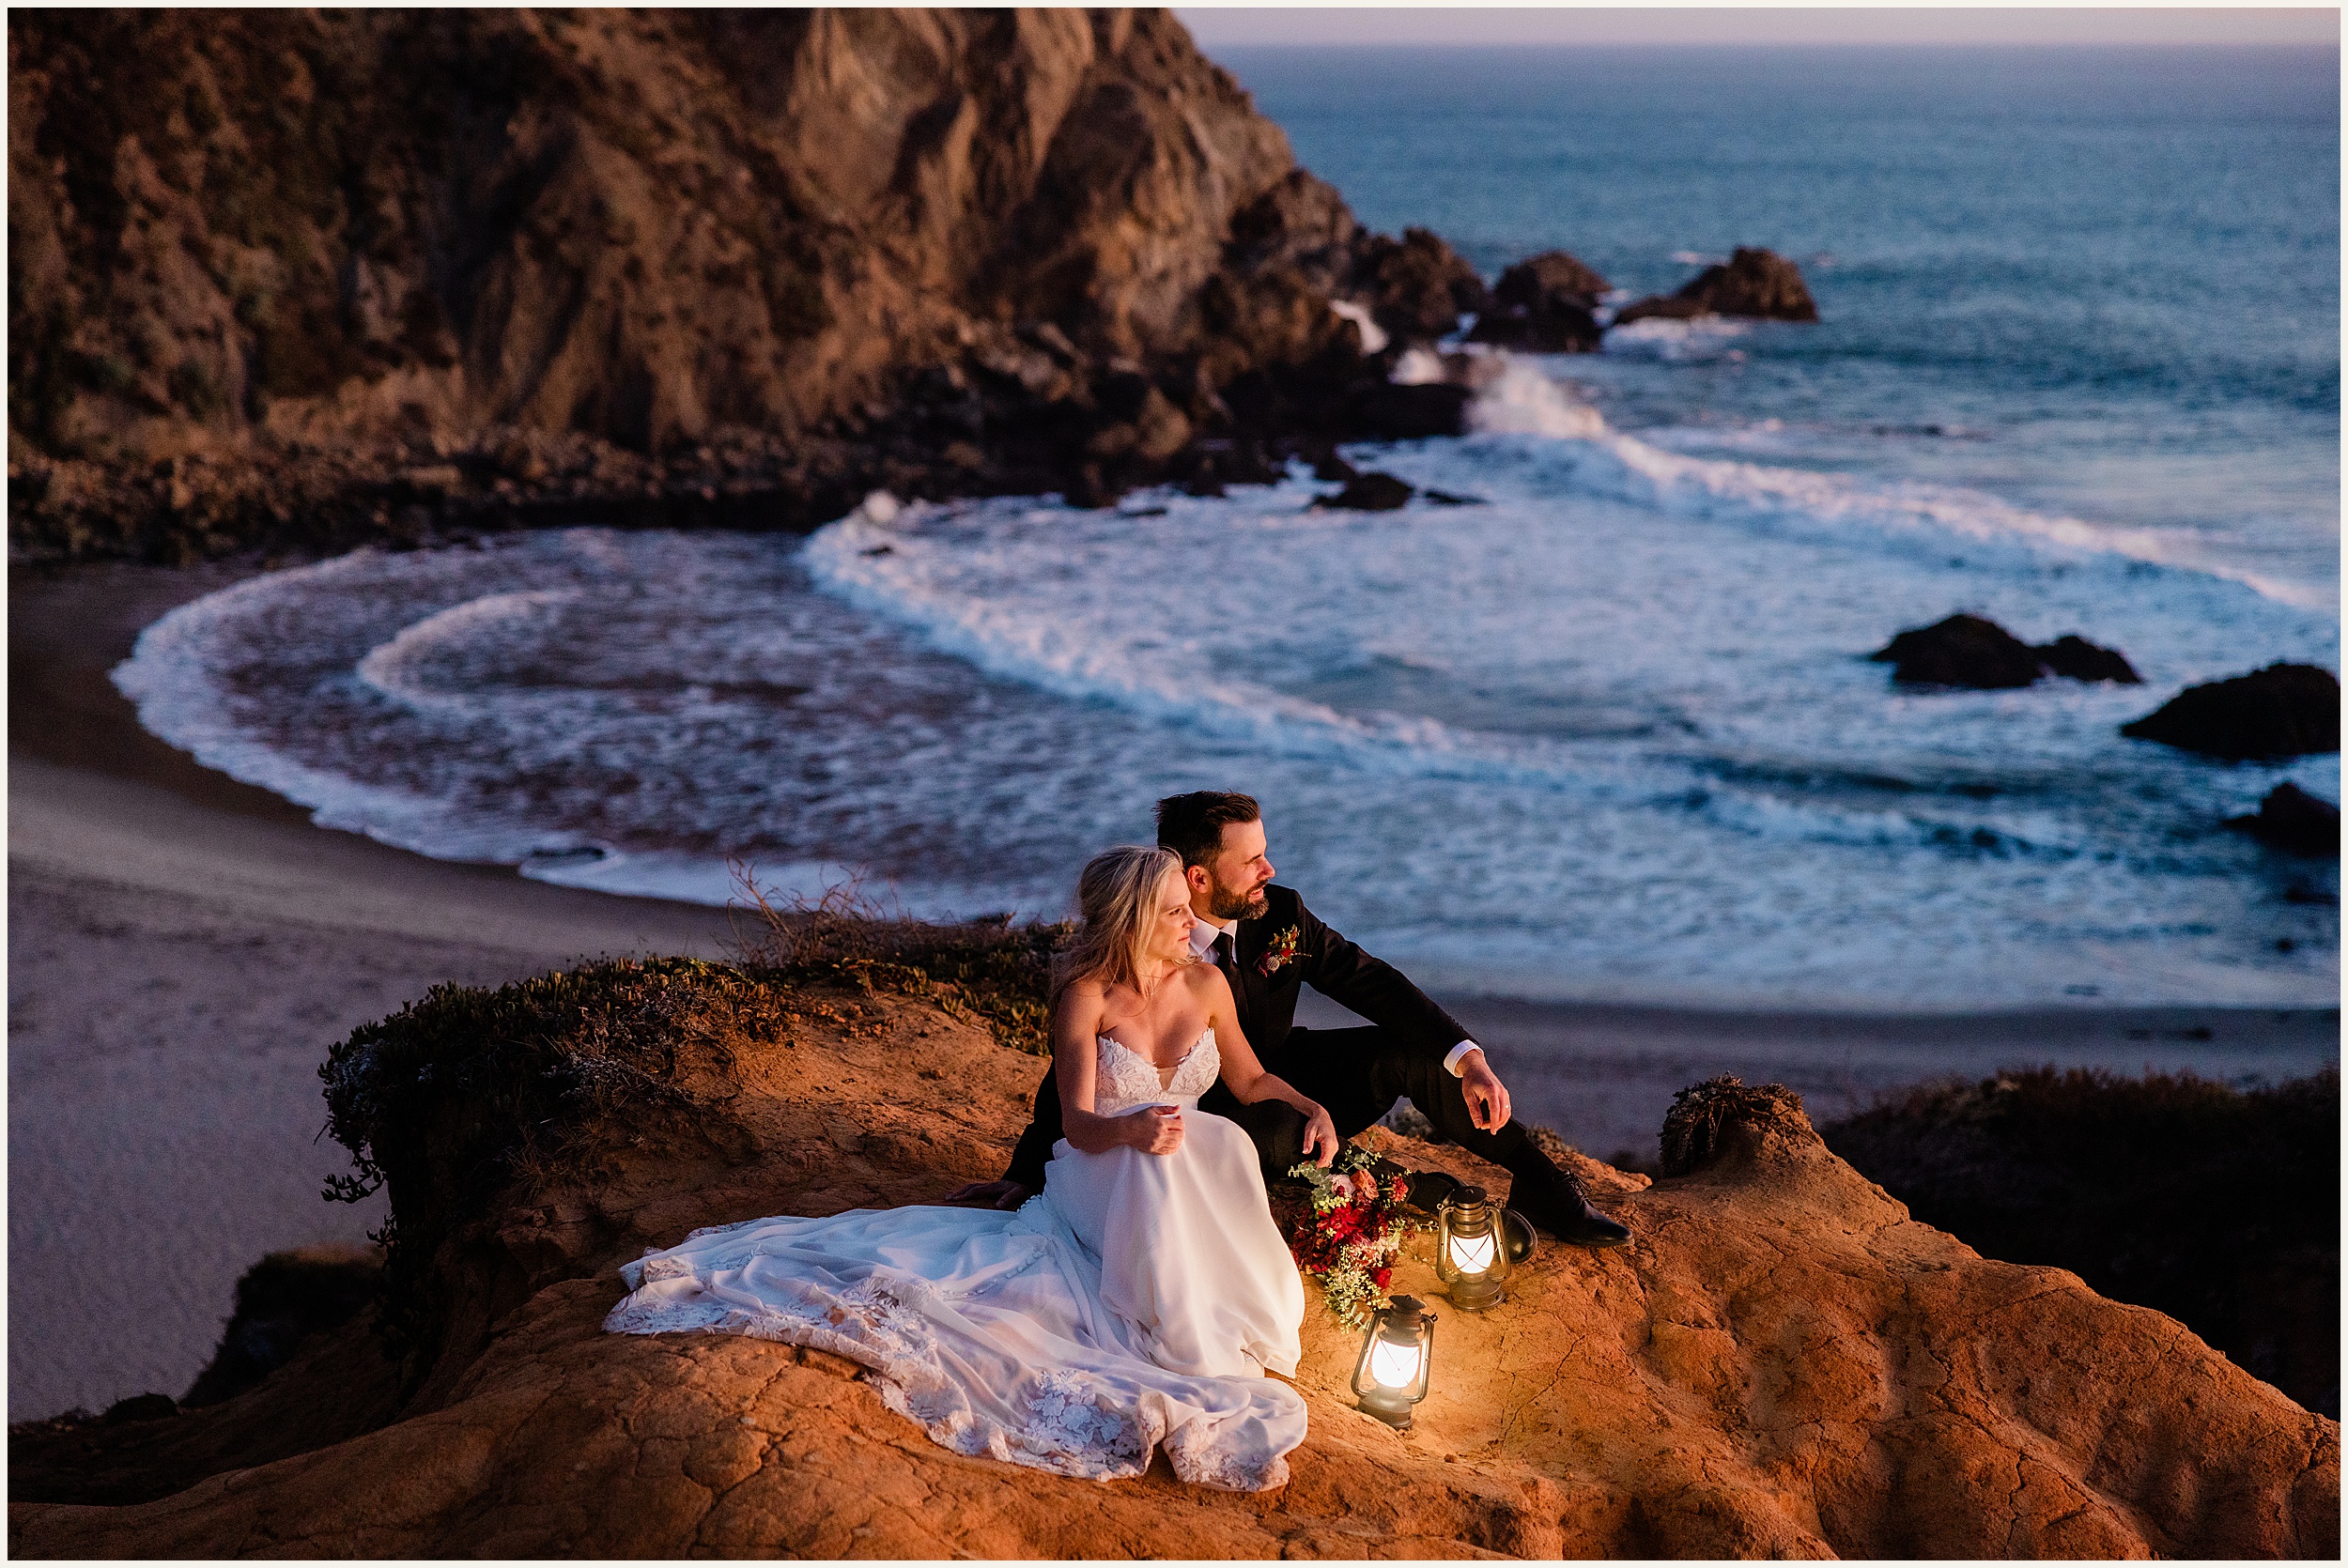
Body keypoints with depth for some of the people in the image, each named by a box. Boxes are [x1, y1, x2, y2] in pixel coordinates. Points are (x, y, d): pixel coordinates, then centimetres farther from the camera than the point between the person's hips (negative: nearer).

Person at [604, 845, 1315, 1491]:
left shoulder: (1207, 983, 2)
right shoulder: (1087, 996, -10)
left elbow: (1250, 1081, 15)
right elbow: (1077, 1124, -16)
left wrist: (1311, 1109, -4)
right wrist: (1131, 1129, -38)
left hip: (1189, 1188, 4)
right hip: (1101, 1179, -4)